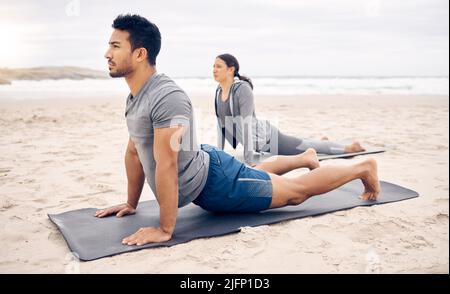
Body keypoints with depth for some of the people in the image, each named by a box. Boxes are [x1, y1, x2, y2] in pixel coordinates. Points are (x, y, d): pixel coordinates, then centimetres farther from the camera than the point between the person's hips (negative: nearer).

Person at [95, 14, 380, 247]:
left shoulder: (167, 97, -32)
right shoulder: (135, 97, 0)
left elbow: (166, 166, -34)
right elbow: (134, 152, 9)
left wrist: (165, 230, -29)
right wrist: (131, 204, 14)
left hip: (215, 181, -9)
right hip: (202, 175, 9)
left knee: (297, 192, 6)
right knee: (256, 173, 35)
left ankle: (363, 168, 26)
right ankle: (306, 157, 58)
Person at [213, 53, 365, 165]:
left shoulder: (242, 89, -26)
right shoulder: (218, 92, -2)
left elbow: (247, 123, -31)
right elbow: (221, 122, 5)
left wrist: (249, 159, -32)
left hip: (265, 137, -8)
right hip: (256, 141, 8)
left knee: (308, 147, 8)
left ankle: (349, 147, 29)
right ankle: (322, 140, 55)